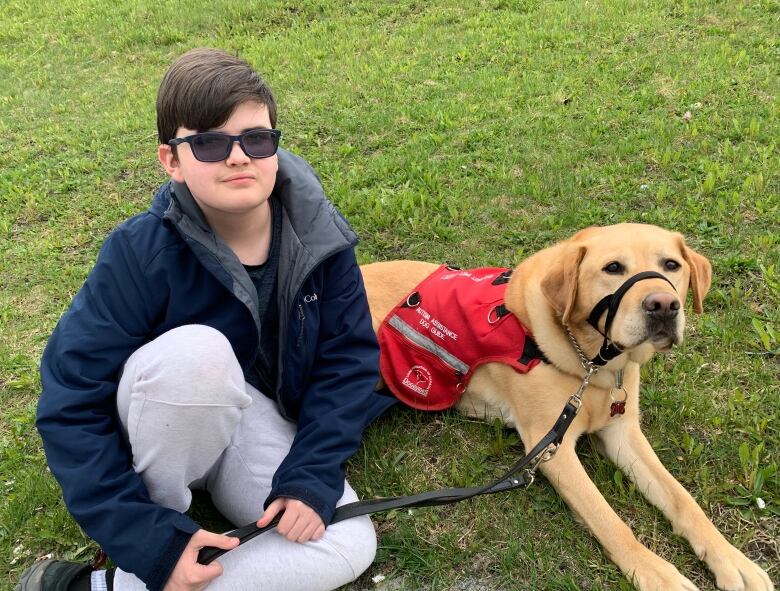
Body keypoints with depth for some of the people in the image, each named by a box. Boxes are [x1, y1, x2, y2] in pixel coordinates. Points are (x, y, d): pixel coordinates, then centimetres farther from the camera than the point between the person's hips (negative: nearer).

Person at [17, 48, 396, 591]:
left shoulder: (319, 237, -15)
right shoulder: (141, 253, -23)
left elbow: (349, 359, -10)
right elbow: (70, 405, -23)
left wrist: (311, 477, -21)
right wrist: (151, 536, -28)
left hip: (261, 423, 3)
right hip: (165, 423, -3)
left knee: (350, 547, -20)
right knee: (196, 350, -37)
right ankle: (154, 538, -14)